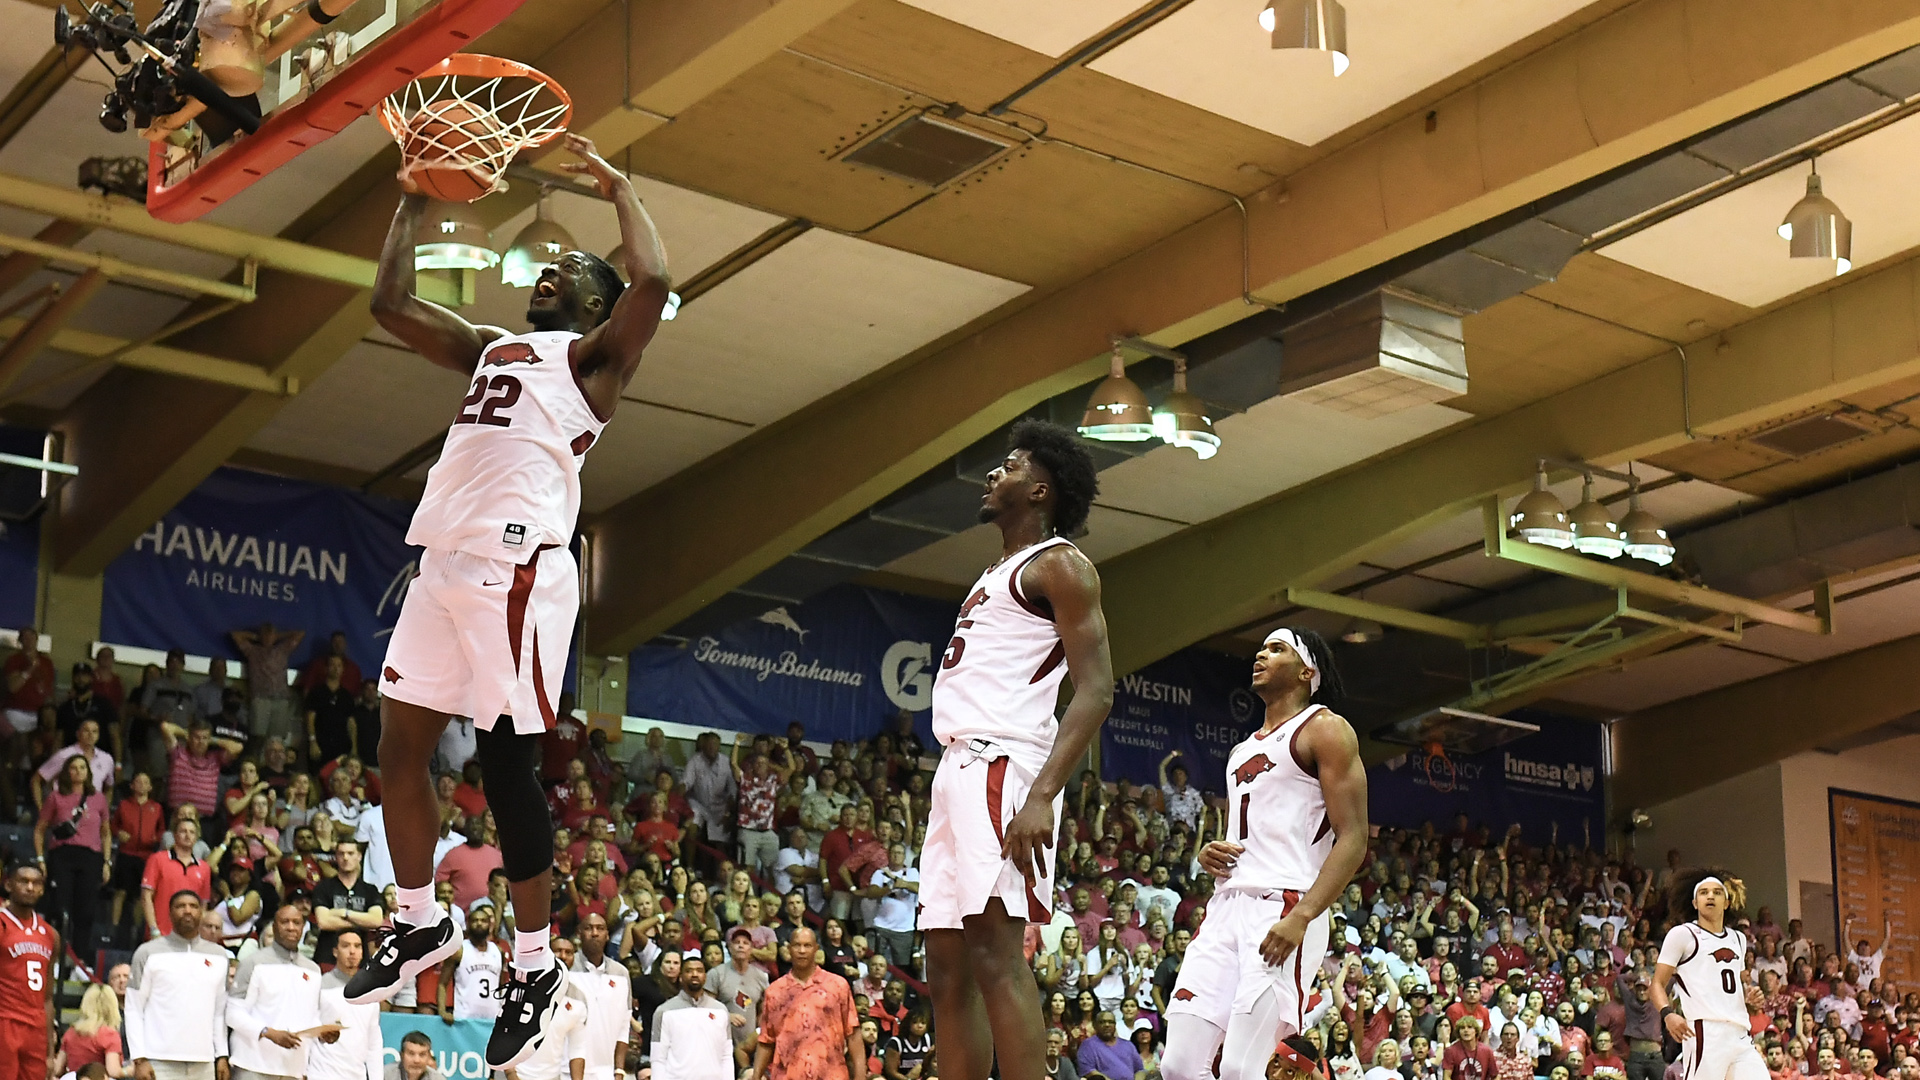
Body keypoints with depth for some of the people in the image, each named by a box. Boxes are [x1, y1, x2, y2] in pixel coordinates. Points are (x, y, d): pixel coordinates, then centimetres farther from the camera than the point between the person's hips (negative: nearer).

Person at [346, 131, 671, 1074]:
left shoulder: (594, 355, 5)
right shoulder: (492, 349, 26)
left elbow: (652, 280, -13)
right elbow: (390, 302, 29)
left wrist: (618, 187, 1)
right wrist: (415, 201, 28)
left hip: (518, 564, -8)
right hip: (445, 563, 8)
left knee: (505, 761, -7)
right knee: (400, 744, 9)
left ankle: (535, 968, 2)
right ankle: (420, 924, 24)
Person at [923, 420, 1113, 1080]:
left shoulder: (1058, 565, -3)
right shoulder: (997, 575, 26)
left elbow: (1096, 691, -13)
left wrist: (1042, 796, -25)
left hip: (1002, 768, -10)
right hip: (957, 771, 10)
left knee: (996, 955, -18)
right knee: (947, 970, 6)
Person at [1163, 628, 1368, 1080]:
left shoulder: (1324, 730, 2)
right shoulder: (1243, 750, 26)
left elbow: (1353, 840, -8)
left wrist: (1302, 917, -21)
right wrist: (1211, 853, 9)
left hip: (1283, 909, -8)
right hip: (1226, 906, 8)